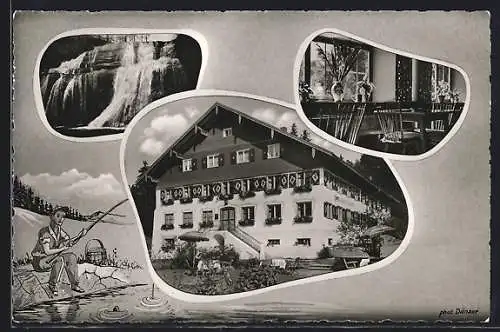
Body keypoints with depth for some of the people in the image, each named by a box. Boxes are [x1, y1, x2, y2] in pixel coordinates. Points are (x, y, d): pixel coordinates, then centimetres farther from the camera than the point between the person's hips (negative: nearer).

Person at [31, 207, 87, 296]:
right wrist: (62, 248, -18)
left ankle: (74, 284, -5)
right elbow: (47, 251, -24)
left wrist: (80, 235, -15)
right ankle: (52, 285, -13)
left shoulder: (59, 229, 1)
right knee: (60, 259, -31)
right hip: (39, 261, -8)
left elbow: (69, 241, 2)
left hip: (52, 258, 8)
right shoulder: (45, 232, -22)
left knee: (71, 257, -9)